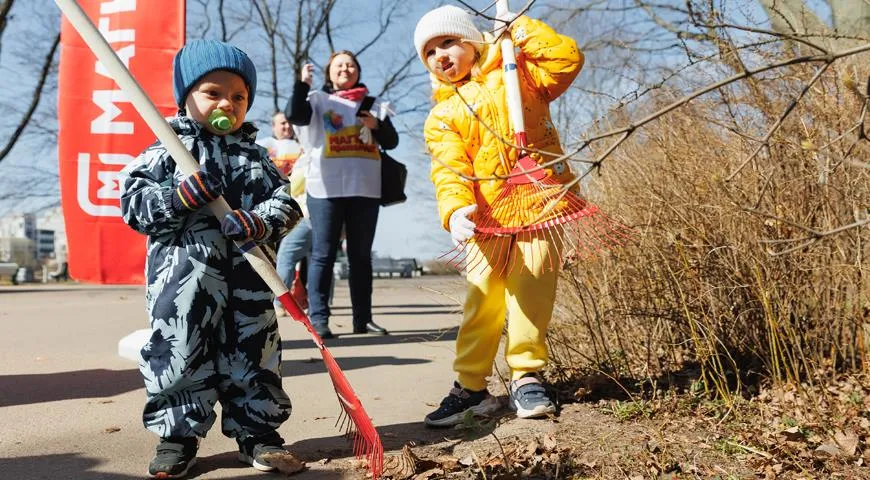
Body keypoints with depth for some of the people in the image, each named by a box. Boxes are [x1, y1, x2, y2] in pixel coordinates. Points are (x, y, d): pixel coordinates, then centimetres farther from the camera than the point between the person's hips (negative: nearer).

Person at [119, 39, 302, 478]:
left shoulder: (255, 157, 13)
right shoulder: (167, 151, 3)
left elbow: (285, 201, 7)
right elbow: (133, 200, -4)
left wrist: (261, 221, -14)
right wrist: (180, 197, -20)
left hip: (247, 277, 3)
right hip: (183, 275, -3)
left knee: (251, 350, 9)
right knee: (180, 350, 1)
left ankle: (256, 428, 22)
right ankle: (178, 432, 18)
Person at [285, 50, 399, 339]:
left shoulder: (373, 105, 17)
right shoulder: (318, 99, 8)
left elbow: (391, 142, 12)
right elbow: (294, 115, -10)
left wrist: (376, 125, -5)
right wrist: (303, 83, -13)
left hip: (366, 189, 4)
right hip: (326, 189, -3)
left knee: (361, 255, 7)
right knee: (323, 255, -4)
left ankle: (363, 318, 13)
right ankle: (318, 319, -2)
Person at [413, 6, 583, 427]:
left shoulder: (515, 74, 11)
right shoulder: (441, 116, 11)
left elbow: (567, 59, -2)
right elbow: (449, 169, -4)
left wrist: (520, 28, 2)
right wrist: (456, 210, -24)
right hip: (488, 217, 2)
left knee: (531, 288, -8)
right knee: (482, 298, 1)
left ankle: (526, 377, 5)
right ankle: (470, 386, 11)